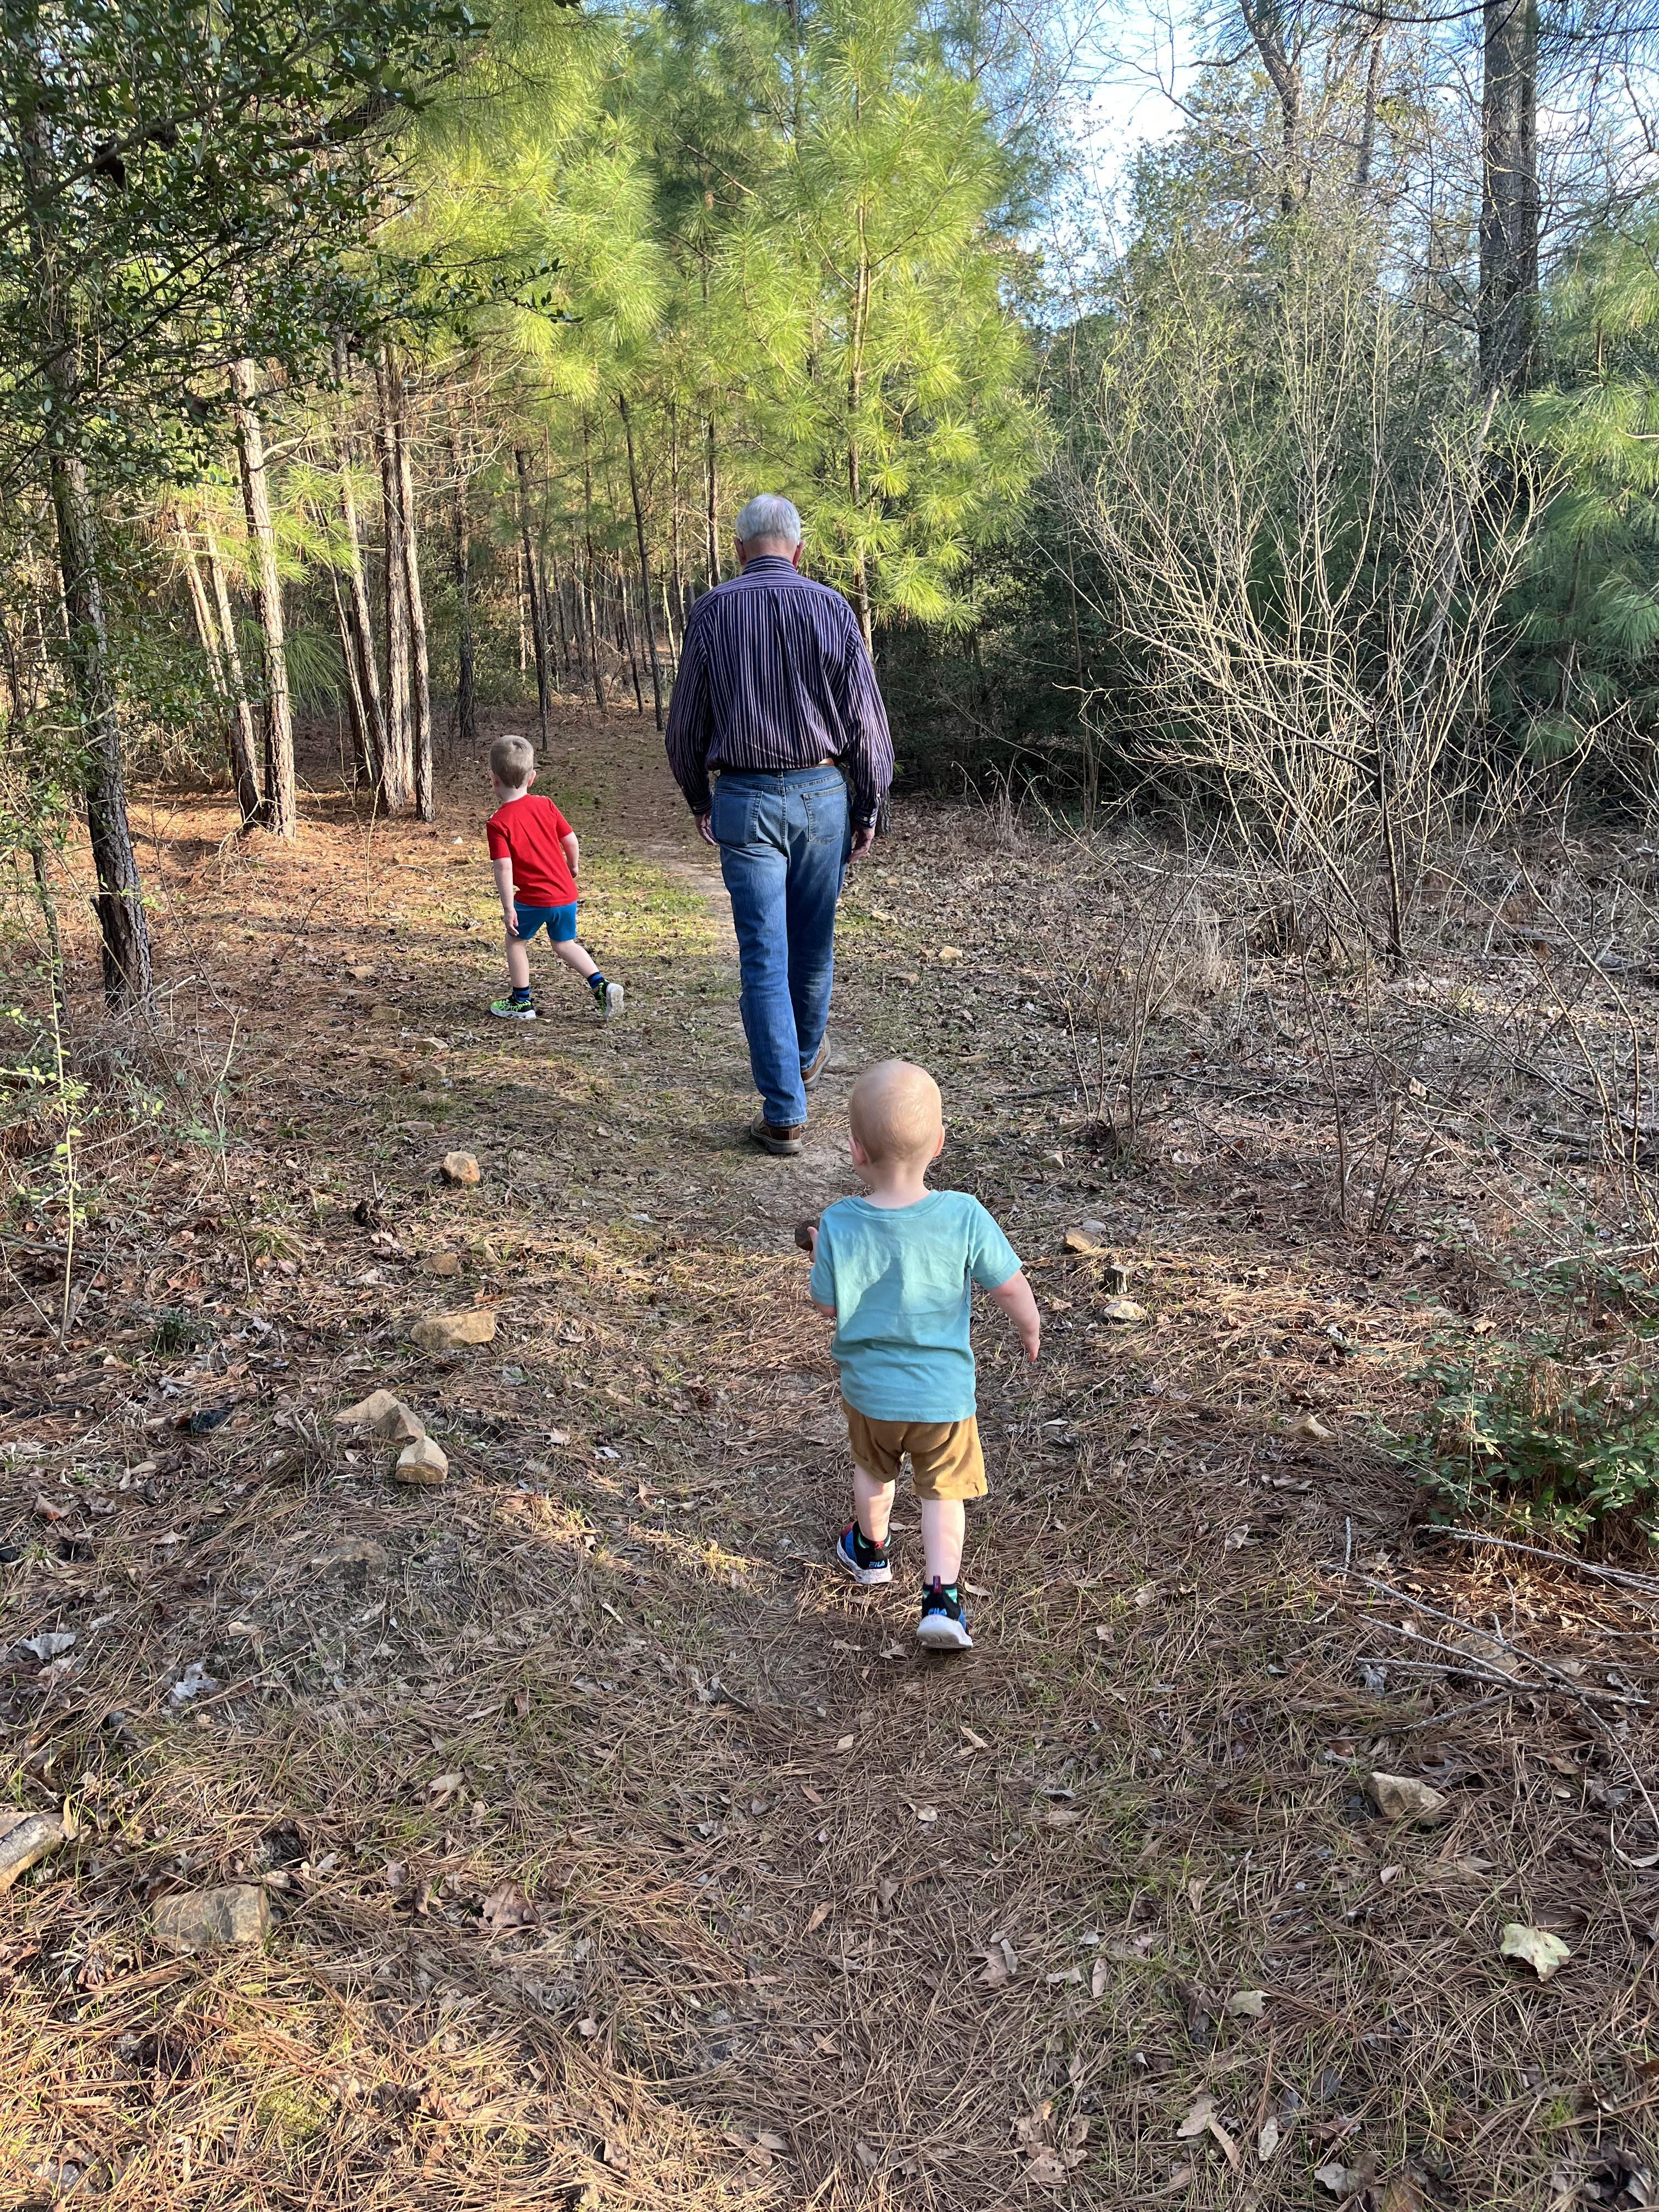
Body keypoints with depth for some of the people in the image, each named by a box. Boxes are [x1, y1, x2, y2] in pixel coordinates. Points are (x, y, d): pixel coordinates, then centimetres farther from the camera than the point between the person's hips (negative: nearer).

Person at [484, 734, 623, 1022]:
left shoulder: (498, 823, -12)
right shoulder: (545, 806, 3)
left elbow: (504, 868, -19)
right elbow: (571, 841, 7)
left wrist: (508, 908, -16)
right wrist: (573, 868, 25)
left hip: (534, 898, -5)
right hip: (566, 893, 5)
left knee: (516, 941, 17)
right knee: (565, 944, 23)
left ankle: (521, 1003, 21)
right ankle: (602, 986, 8)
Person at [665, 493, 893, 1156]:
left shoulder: (713, 611, 0)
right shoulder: (830, 607, 0)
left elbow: (686, 720, 4)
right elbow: (866, 717, -1)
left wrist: (698, 800, 18)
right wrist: (869, 808, 6)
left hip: (744, 800, -1)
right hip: (822, 794, 1)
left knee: (764, 956, -1)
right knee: (813, 944, 19)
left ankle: (784, 1113, -2)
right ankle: (806, 1056, 42)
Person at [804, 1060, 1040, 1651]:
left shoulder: (840, 1226, -22)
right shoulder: (964, 1217, -22)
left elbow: (827, 1305, -9)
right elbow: (1010, 1288, -11)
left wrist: (819, 1253, 9)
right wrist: (1031, 1329, 9)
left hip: (869, 1390, 1)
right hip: (944, 1392, -1)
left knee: (873, 1469, 28)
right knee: (943, 1492, 17)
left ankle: (870, 1551, 51)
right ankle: (941, 1597, 7)